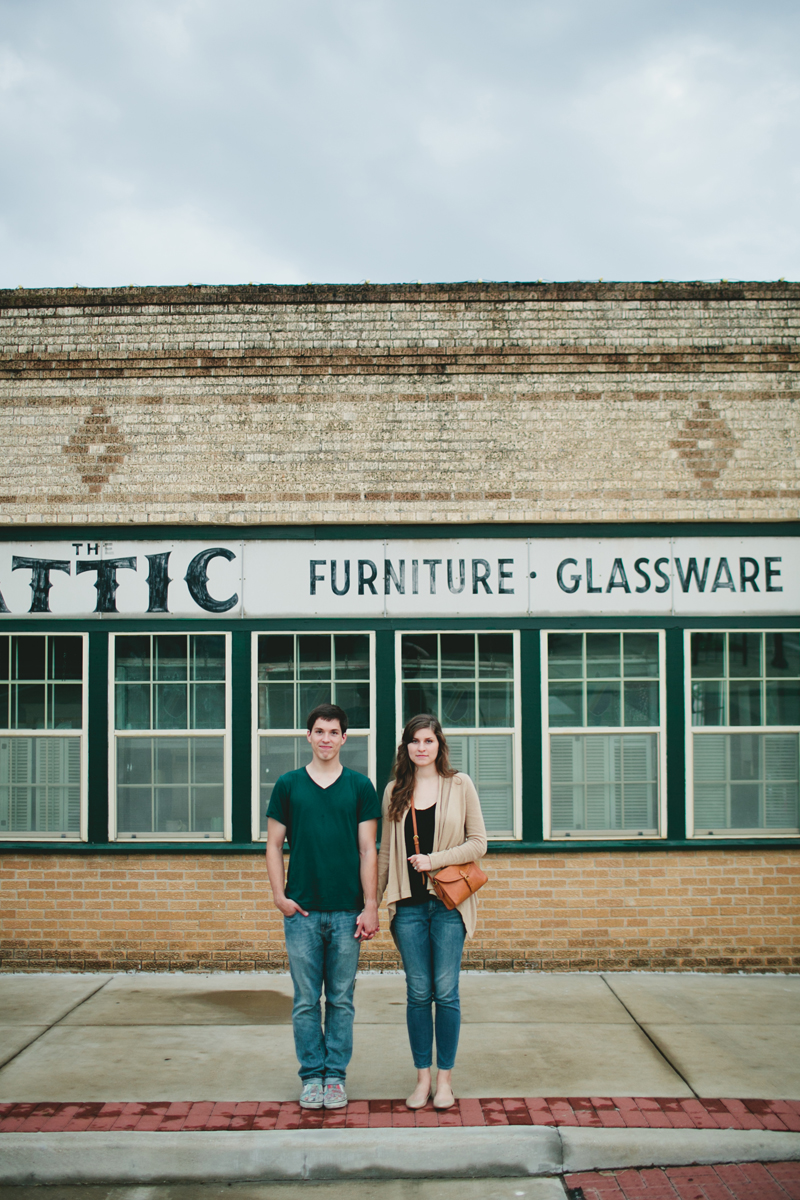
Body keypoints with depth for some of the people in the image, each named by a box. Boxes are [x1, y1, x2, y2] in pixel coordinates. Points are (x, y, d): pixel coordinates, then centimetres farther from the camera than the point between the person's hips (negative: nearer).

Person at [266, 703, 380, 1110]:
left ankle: (336, 1075, 17)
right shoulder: (288, 785, 6)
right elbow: (274, 844, 8)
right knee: (306, 1000, 5)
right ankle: (312, 1075, 16)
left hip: (347, 909, 0)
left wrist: (370, 906, -3)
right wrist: (279, 895, -2)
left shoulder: (360, 786, 5)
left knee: (341, 1000, 6)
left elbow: (368, 849, 3)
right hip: (302, 909, 0)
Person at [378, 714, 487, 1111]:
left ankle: (445, 1078, 11)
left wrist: (434, 860, -12)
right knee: (418, 993, 5)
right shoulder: (395, 791, 9)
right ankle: (422, 1077, 15)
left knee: (446, 991, 0)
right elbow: (386, 851, 14)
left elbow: (478, 843, 0)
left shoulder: (460, 785, 1)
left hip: (448, 902, -2)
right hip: (409, 904, 2)